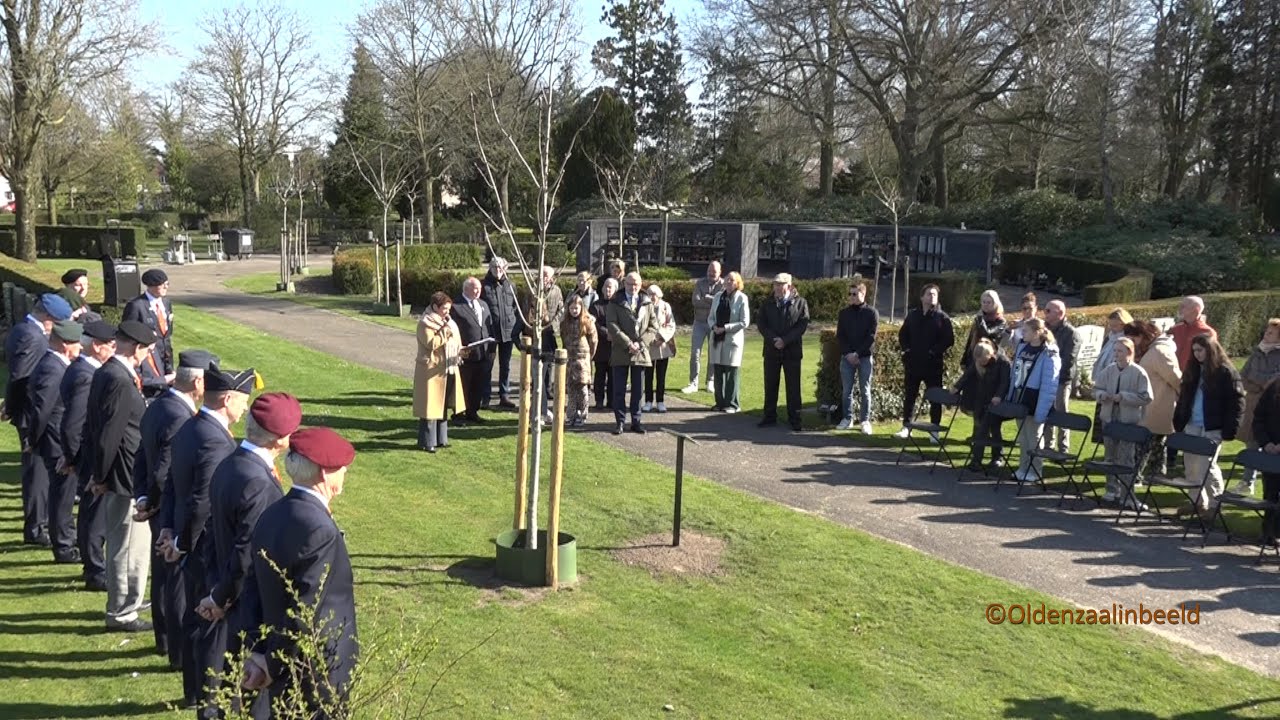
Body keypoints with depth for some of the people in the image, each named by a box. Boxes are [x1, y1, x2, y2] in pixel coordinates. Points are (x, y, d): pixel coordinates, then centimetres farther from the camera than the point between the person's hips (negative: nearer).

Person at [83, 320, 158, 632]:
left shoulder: (105, 372, 7)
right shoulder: (120, 381, -23)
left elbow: (94, 425, 12)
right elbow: (109, 435, -24)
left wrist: (99, 473, 14)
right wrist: (101, 476, -12)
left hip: (115, 476, 10)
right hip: (127, 477, -10)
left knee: (120, 545, 23)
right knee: (130, 548, 2)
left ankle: (123, 602, 38)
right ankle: (122, 613, 14)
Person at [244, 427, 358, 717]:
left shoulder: (271, 516, 2)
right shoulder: (319, 529, -26)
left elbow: (261, 591, 6)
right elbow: (306, 613, -25)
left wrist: (259, 652, 6)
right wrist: (274, 668, -13)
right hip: (317, 678, -8)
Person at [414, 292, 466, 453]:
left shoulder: (449, 323, 15)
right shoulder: (425, 324, -11)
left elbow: (454, 343, 19)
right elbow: (431, 344, -22)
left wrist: (460, 351, -1)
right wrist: (445, 331, -22)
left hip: (448, 370, 8)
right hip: (431, 371, -8)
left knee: (443, 406, 13)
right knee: (430, 407, -5)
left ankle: (440, 439, 22)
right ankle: (426, 442, 2)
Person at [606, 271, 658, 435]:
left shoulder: (647, 303, 9)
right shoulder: (615, 302, 2)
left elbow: (653, 327, 6)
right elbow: (612, 325, -7)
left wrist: (640, 343, -9)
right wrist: (628, 343, -15)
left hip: (640, 352, 2)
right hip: (621, 352, -2)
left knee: (637, 389, 8)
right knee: (619, 389, 1)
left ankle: (636, 421, 16)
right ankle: (620, 421, 10)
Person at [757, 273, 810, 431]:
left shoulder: (800, 303, 1)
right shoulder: (768, 303, 9)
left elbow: (803, 325, -7)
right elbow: (761, 323, 2)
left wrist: (785, 340, -16)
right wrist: (773, 339, -14)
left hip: (792, 351, -3)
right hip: (771, 350, 3)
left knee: (793, 387, 1)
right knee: (770, 385, 7)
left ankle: (795, 419, 6)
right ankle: (769, 416, 15)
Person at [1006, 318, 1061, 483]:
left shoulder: (1048, 355, -17)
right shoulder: (1022, 347, 6)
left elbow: (1049, 386, -19)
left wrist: (1041, 412, -22)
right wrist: (1010, 398, 13)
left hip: (1034, 402, -7)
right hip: (1020, 400, 7)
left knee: (1033, 437, 6)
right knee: (1022, 437, 15)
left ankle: (1034, 471, 19)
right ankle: (1023, 468, 26)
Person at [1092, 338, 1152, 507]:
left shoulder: (1139, 373, -10)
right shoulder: (1109, 370, 5)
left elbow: (1146, 397, -14)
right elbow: (1096, 388, 13)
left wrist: (1123, 396, -19)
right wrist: (1103, 395, -9)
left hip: (1129, 422, -5)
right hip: (1109, 419, 6)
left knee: (1126, 459, -4)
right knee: (1110, 457, 15)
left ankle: (1127, 495, 3)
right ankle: (1112, 490, 28)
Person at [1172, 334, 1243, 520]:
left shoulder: (1226, 372, -9)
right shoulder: (1193, 370, 11)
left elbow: (1237, 402, -10)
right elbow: (1184, 397, 19)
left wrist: (1229, 430, -15)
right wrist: (1179, 422, 13)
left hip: (1212, 428, -7)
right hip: (1192, 426, 7)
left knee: (1207, 465, -7)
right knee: (1191, 464, 9)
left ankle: (1215, 504, 6)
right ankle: (1197, 501, 21)